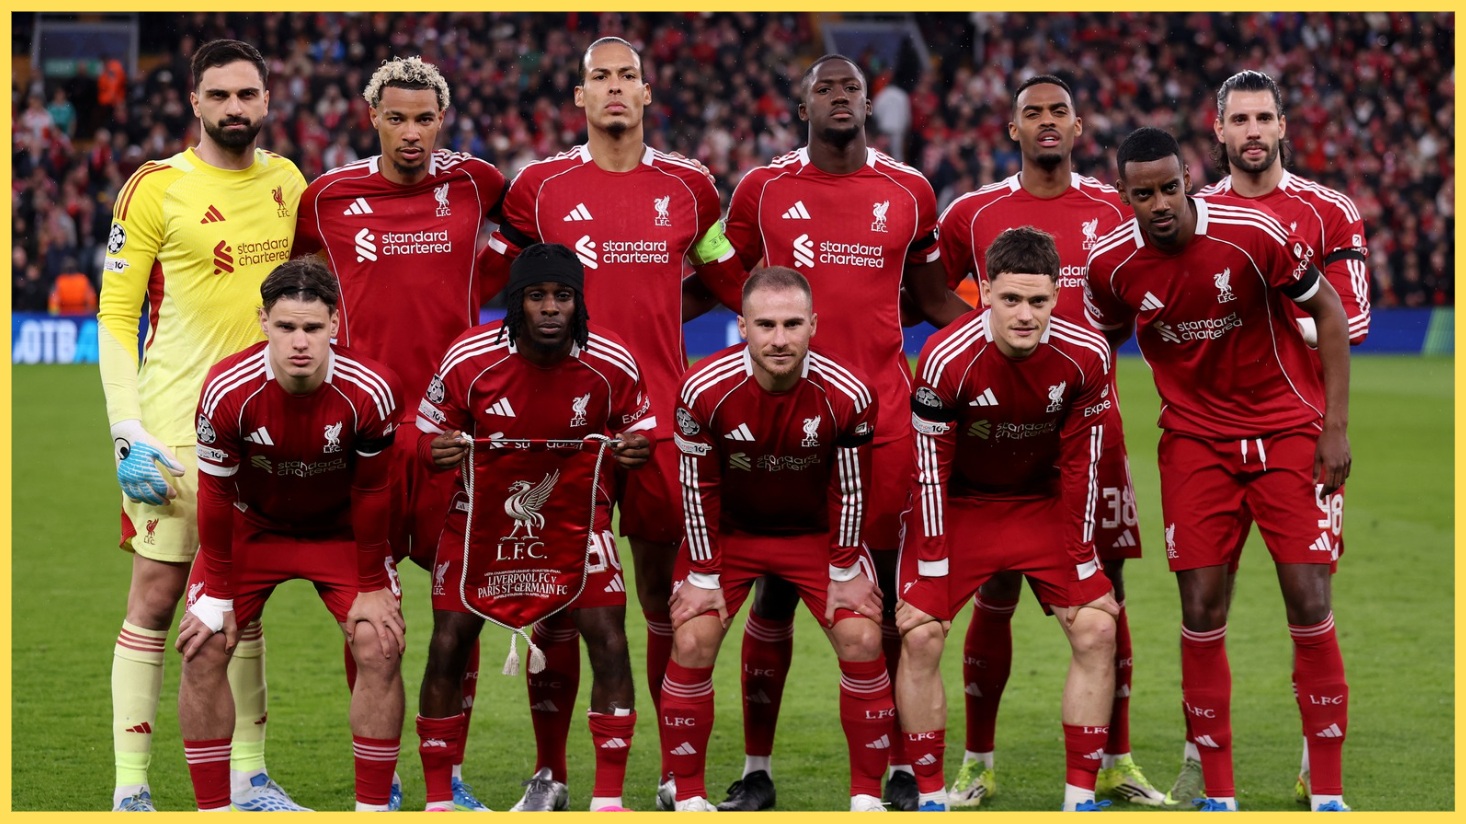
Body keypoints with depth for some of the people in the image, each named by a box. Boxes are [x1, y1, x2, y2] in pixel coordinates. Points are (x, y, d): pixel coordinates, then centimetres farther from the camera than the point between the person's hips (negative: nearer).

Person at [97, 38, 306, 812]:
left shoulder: (286, 181, 8)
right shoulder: (156, 189, -7)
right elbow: (114, 317, -7)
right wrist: (128, 431, -15)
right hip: (175, 426, -5)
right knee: (156, 596, -3)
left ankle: (248, 776, 18)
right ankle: (129, 789, -1)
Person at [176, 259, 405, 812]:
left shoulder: (370, 392, -28)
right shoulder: (227, 391, -29)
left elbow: (371, 493, -13)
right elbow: (217, 496, -16)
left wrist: (372, 587, -8)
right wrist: (218, 595, -11)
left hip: (341, 531, 0)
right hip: (251, 527, 0)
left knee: (380, 649, -15)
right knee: (203, 651, -13)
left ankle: (373, 810, -3)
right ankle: (212, 812, -2)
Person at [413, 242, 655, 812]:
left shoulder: (612, 364, -15)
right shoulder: (469, 360, -18)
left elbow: (640, 429, 2)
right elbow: (427, 436, -5)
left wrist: (636, 451, -22)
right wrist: (437, 451, -29)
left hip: (575, 509, 0)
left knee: (609, 641, -12)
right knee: (448, 645, -7)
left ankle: (607, 803, -2)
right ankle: (437, 803, 7)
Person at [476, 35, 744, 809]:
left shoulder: (688, 187, 8)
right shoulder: (541, 186, 4)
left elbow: (733, 285, 20)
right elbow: (486, 282, 13)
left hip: (662, 418, 1)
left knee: (670, 593, 3)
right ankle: (548, 773, 10)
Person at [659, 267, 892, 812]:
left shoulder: (847, 395, -25)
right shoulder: (706, 390, -26)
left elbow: (850, 492, -12)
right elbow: (698, 489, -15)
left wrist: (845, 573, -8)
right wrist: (705, 575, -11)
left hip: (816, 532, 0)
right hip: (729, 530, 0)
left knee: (862, 641, -12)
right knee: (692, 643, -13)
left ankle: (866, 797, 1)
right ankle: (688, 799, 2)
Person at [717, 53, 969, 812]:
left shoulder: (908, 193, 8)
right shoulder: (762, 190, 5)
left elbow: (934, 299, 19)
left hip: (882, 414, 1)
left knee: (886, 590, 2)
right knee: (776, 589, 2)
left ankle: (901, 765, 10)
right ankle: (756, 769, 11)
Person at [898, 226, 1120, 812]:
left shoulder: (1085, 356, -20)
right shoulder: (947, 358, -28)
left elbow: (1081, 462, -10)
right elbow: (930, 467, -19)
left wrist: (1080, 558, -9)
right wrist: (933, 561, -18)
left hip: (1044, 504, 2)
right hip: (959, 505, -2)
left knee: (1096, 629, -10)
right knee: (919, 636, -15)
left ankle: (1080, 800, -2)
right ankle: (930, 801, -3)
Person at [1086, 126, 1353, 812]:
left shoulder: (1253, 233, -17)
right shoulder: (1112, 265, -8)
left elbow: (1327, 310, -5)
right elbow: (1104, 341, 12)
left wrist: (1336, 425, -8)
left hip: (1288, 430, -2)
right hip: (1195, 440, 2)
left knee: (1310, 605, -8)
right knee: (1201, 612, -3)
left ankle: (1328, 794, 0)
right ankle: (1217, 794, 7)